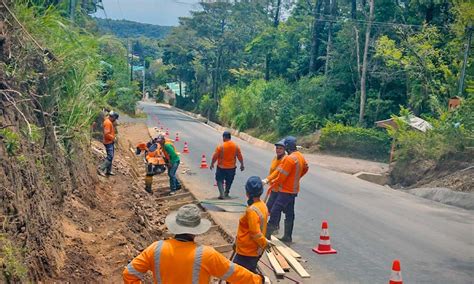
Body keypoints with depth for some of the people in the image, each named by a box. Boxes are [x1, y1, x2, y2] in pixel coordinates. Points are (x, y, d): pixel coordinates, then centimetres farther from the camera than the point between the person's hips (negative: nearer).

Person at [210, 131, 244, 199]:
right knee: (229, 181, 21)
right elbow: (240, 156, 1)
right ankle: (226, 193, 33)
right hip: (232, 167, 4)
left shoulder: (221, 146, -16)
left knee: (219, 180, 9)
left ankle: (222, 194, -6)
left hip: (221, 167, -3)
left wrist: (212, 164, 2)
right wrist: (242, 164, 13)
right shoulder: (236, 146, -6)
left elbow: (215, 156, -12)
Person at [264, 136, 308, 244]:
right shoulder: (300, 156, 7)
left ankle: (267, 234, -4)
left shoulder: (290, 159, -23)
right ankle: (287, 237, 21)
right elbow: (305, 168, 25)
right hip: (293, 190, 10)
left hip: (285, 191, -10)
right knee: (289, 214, 14)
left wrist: (274, 183, -6)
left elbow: (282, 176, -22)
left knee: (275, 212, -6)